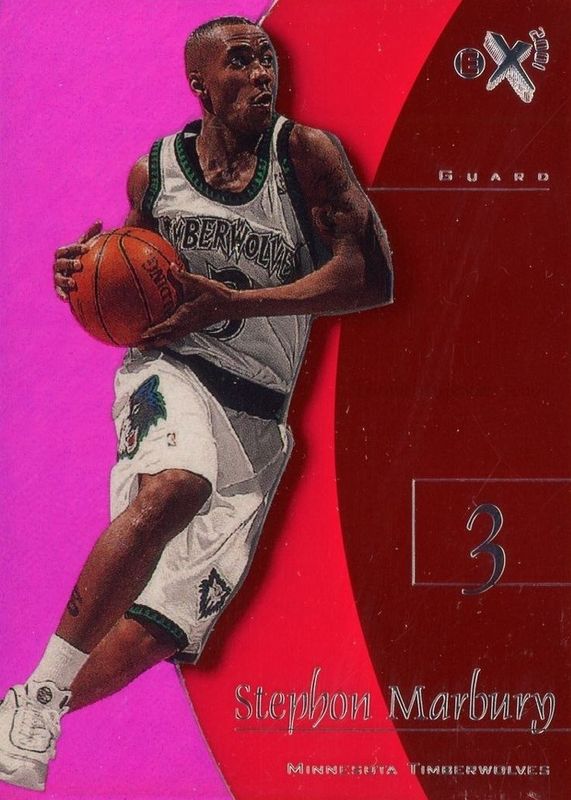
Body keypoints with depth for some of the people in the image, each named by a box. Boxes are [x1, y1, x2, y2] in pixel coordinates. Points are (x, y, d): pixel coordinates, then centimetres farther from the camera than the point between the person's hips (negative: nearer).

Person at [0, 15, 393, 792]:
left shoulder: (307, 152, -4)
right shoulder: (154, 171, 5)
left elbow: (373, 277, -12)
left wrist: (234, 302, -20)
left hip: (258, 420, 1)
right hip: (171, 373, 0)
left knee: (149, 636, -3)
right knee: (175, 487, -38)